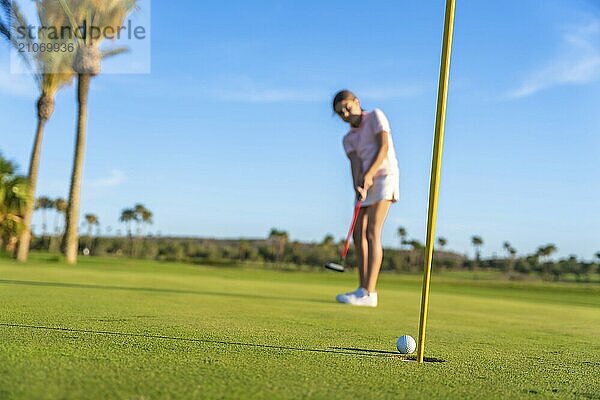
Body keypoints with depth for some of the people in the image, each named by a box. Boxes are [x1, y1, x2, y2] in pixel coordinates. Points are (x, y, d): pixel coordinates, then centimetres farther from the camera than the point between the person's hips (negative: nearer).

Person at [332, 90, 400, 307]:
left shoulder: (375, 115, 1)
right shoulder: (348, 139, 16)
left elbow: (384, 146, -12)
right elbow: (355, 163, -1)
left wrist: (370, 173, -24)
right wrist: (357, 185, -21)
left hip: (384, 176, -7)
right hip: (365, 183, 7)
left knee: (372, 232, -17)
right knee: (359, 234, 1)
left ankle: (369, 293, -21)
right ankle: (363, 289, 5)